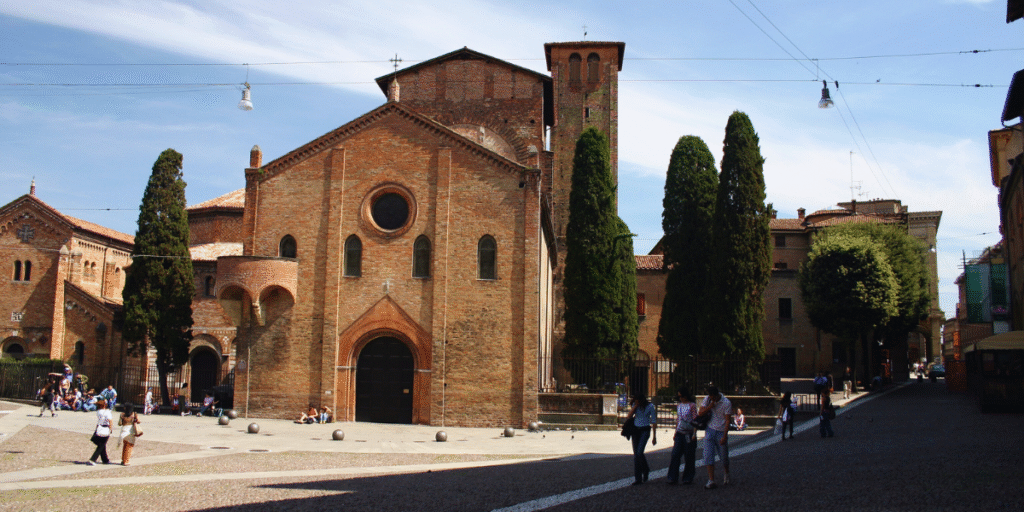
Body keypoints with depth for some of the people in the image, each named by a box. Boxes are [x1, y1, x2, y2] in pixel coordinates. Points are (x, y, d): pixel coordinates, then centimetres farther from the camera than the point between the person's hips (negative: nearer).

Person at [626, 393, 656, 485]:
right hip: (635, 430, 5)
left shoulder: (650, 406, -8)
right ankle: (637, 478, 6)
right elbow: (628, 417, -4)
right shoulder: (635, 405, 4)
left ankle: (646, 470, 13)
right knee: (635, 454, 1)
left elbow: (654, 422, -4)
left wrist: (654, 437, -3)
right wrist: (635, 406, -12)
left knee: (639, 453, -17)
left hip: (645, 430, -4)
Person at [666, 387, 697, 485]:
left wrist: (694, 434, -14)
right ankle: (673, 477, 1)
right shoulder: (679, 406, 13)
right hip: (679, 434, 5)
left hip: (689, 434, -5)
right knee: (675, 455, -4)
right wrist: (675, 433, 18)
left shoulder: (692, 405, -4)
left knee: (689, 456, 2)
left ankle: (688, 478, 14)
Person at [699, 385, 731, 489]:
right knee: (708, 456, -8)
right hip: (710, 430, 3)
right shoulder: (707, 399, 0)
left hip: (721, 432, -3)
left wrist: (724, 436, -17)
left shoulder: (726, 403, -13)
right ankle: (711, 481, -7)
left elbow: (727, 420, -12)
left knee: (724, 457, 8)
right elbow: (700, 413, 1)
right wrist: (709, 407, -15)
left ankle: (726, 475, 36)